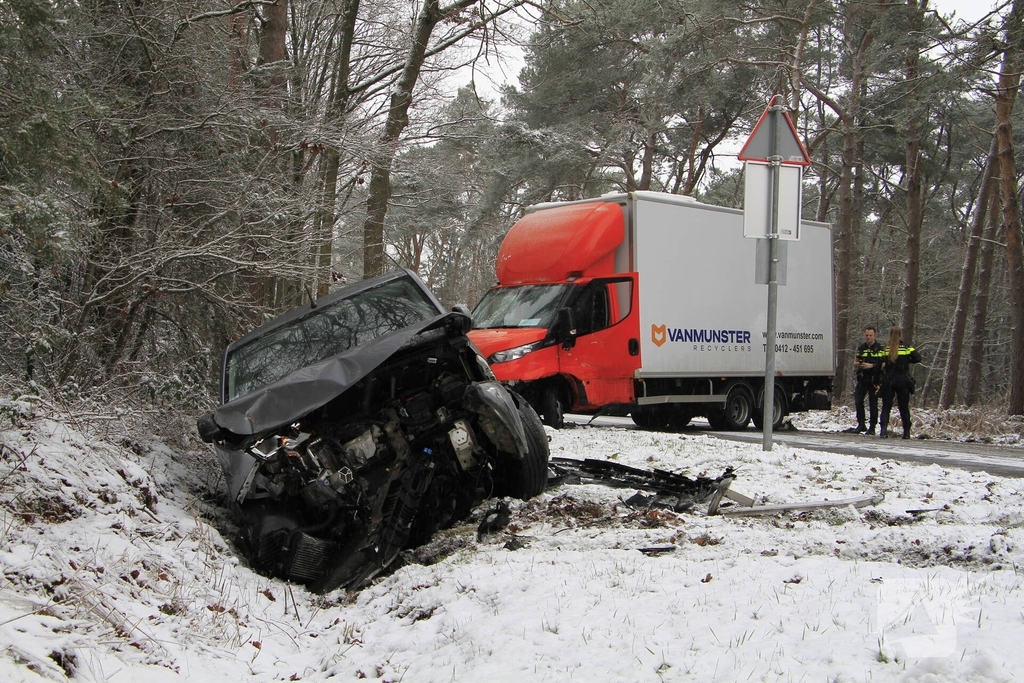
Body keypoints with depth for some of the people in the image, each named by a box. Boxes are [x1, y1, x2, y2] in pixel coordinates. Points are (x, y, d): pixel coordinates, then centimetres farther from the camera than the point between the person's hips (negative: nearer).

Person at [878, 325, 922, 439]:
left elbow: (880, 366, -2)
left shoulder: (885, 350, 0)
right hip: (903, 382, 0)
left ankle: (884, 429, -16)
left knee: (886, 407, 3)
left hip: (888, 382, 0)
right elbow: (918, 358, -12)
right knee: (904, 408, 10)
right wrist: (907, 361, 5)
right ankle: (906, 432, 11)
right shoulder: (907, 348, -2)